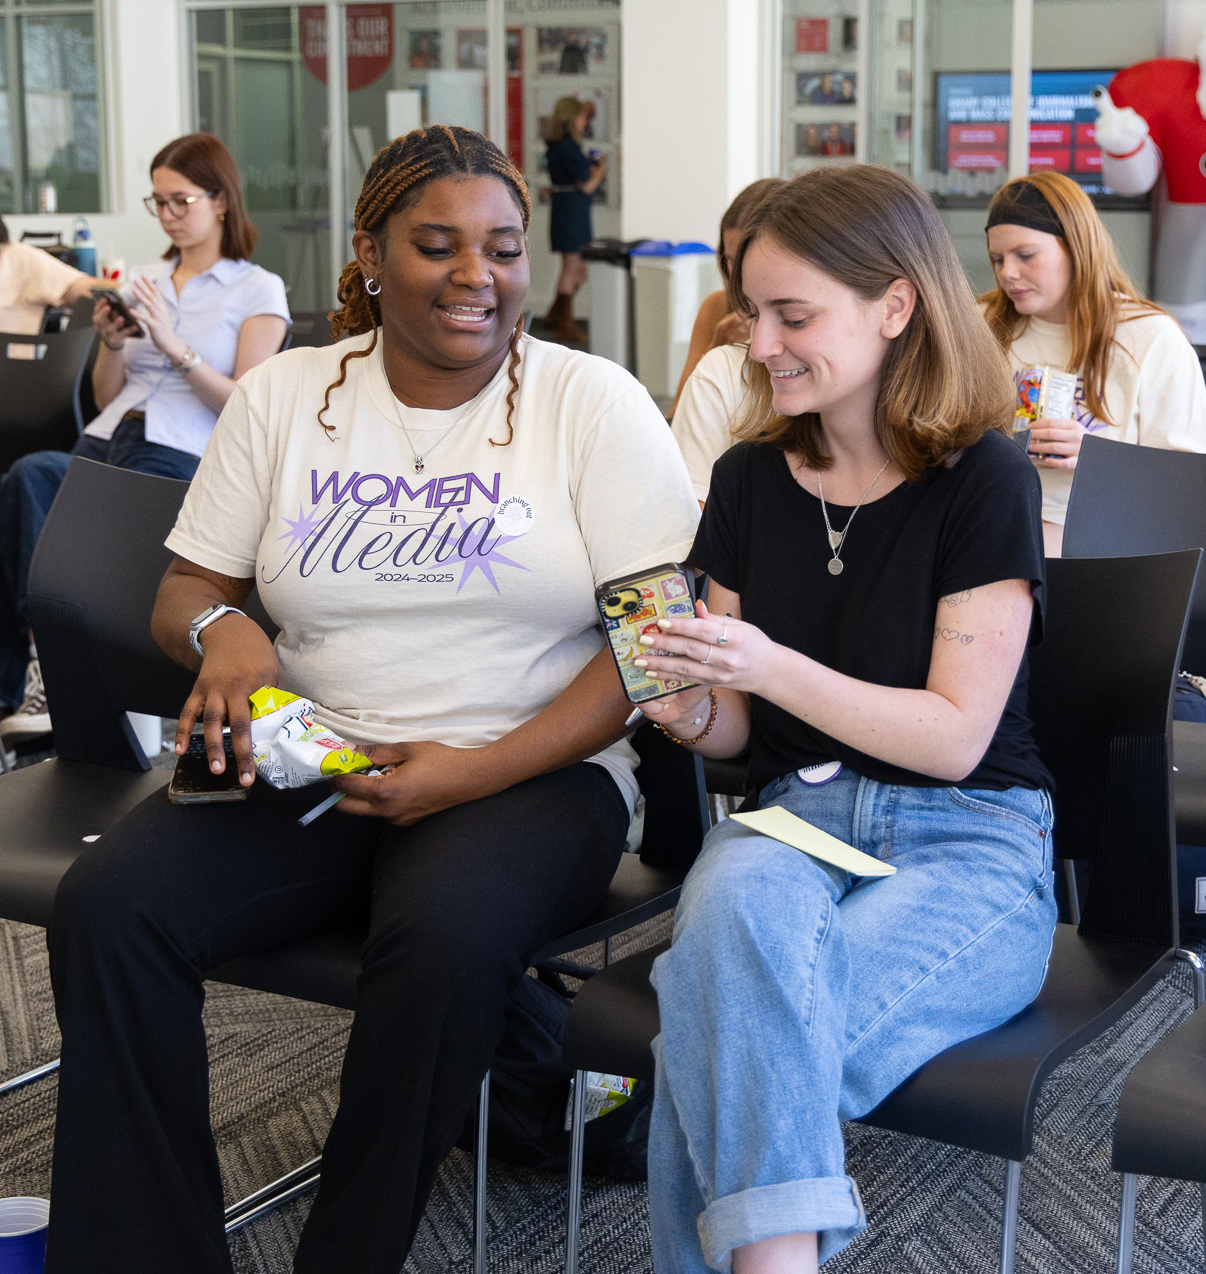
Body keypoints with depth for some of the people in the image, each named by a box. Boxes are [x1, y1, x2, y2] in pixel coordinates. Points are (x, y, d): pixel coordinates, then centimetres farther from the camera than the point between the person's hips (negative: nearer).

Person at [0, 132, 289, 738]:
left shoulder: (259, 290, 9)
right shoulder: (146, 280, 25)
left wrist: (175, 346, -12)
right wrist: (111, 343, 3)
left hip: (175, 460, -5)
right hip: (102, 445, 5)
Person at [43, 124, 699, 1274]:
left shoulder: (593, 402, 1)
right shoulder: (282, 397, 10)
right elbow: (182, 594, 14)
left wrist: (476, 771, -16)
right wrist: (219, 630, -13)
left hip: (533, 772, -3)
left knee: (448, 931, -36)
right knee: (106, 904, -23)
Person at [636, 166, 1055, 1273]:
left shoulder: (982, 478, -6)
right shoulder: (752, 480, 9)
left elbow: (955, 736, -10)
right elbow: (738, 729, 13)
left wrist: (769, 665, -21)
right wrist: (687, 708, -11)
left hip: (970, 848, -4)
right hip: (795, 818, 4)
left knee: (732, 1018, -33)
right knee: (740, 907, -35)